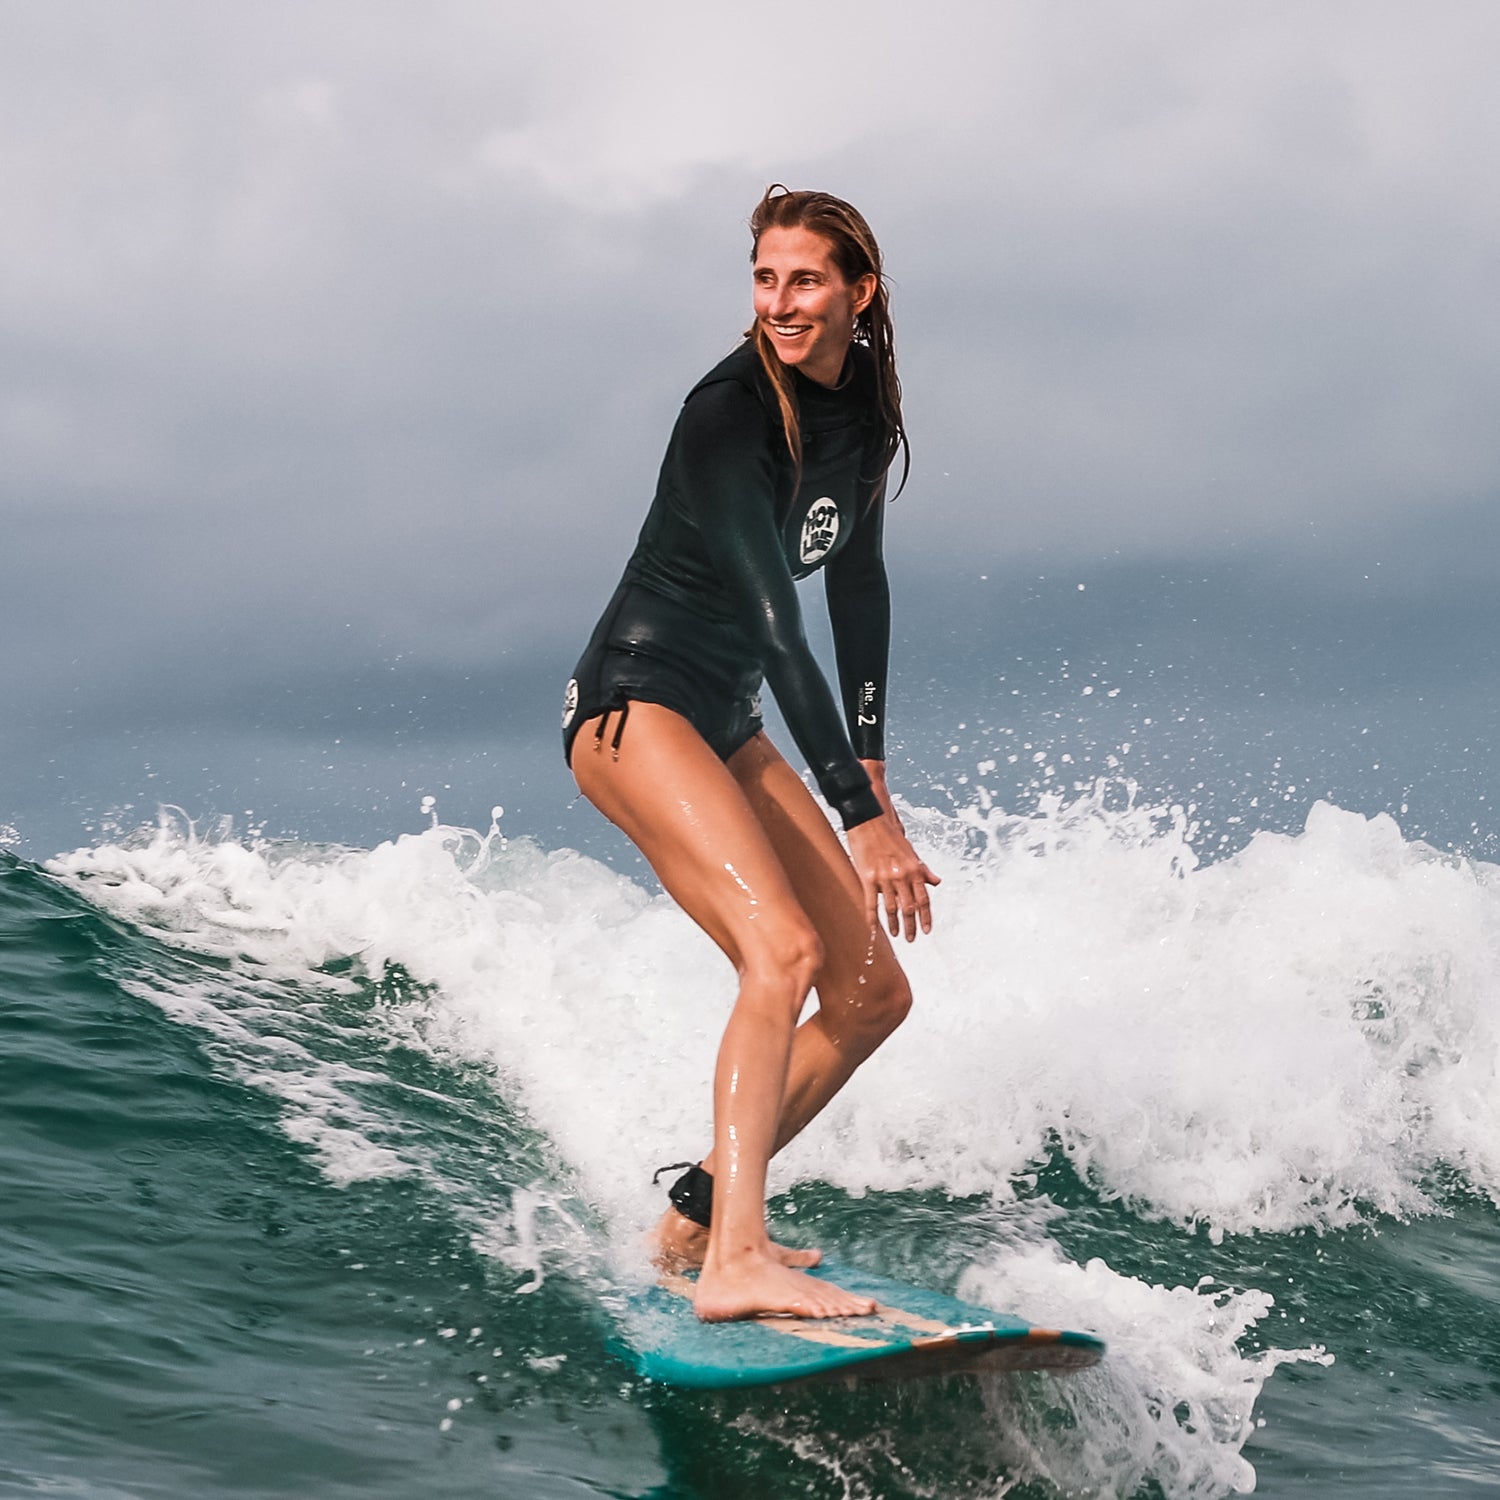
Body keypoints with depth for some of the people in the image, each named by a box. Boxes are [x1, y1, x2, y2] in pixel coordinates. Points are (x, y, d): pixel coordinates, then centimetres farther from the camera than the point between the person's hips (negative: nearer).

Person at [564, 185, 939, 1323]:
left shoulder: (864, 408, 5)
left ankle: (698, 1216, 13)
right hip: (635, 704, -9)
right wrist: (862, 813, -28)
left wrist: (870, 760, 11)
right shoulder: (729, 416, -20)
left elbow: (856, 586, 16)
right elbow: (772, 620, -25)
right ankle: (735, 1260, -34)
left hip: (726, 724, 9)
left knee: (875, 993, 6)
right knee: (783, 948, -28)